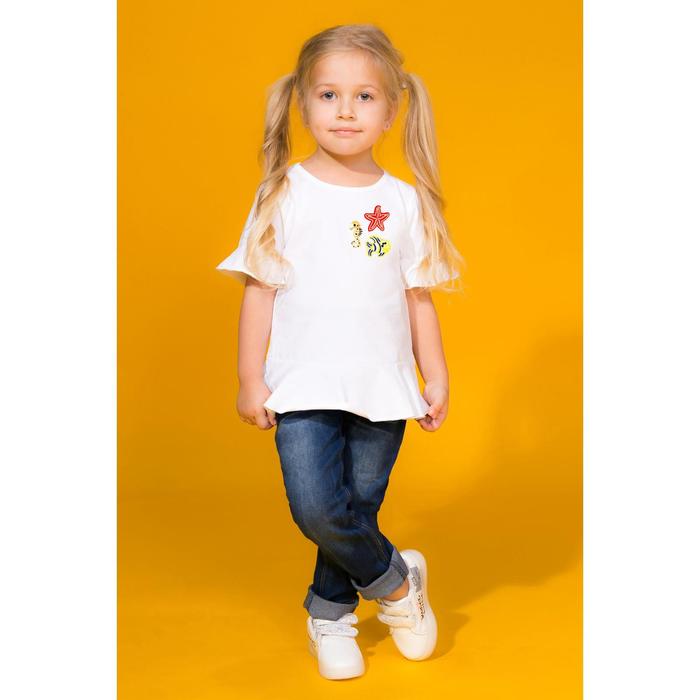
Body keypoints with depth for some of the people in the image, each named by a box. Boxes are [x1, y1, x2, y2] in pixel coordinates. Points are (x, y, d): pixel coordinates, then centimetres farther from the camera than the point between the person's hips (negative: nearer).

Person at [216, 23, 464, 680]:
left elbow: (419, 298, 8)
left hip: (382, 388, 2)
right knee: (316, 509, -14)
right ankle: (397, 581, 12)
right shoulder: (284, 195, -1)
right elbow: (259, 290, 0)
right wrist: (250, 380, -1)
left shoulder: (404, 202, 3)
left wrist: (436, 378, 7)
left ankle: (329, 616, 32)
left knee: (358, 509, 9)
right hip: (305, 386, -1)